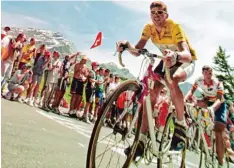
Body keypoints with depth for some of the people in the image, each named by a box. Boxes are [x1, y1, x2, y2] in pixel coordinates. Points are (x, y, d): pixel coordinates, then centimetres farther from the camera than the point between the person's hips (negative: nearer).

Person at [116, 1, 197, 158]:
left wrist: (176, 55, -63)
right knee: (152, 92, -16)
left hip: (185, 61, -5)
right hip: (168, 60, 5)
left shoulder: (174, 27, -28)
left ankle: (181, 124, -19)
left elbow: (187, 55, -40)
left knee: (172, 80, -39)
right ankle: (142, 140, -13)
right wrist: (127, 45, -41)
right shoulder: (149, 28, -12)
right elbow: (137, 51, -20)